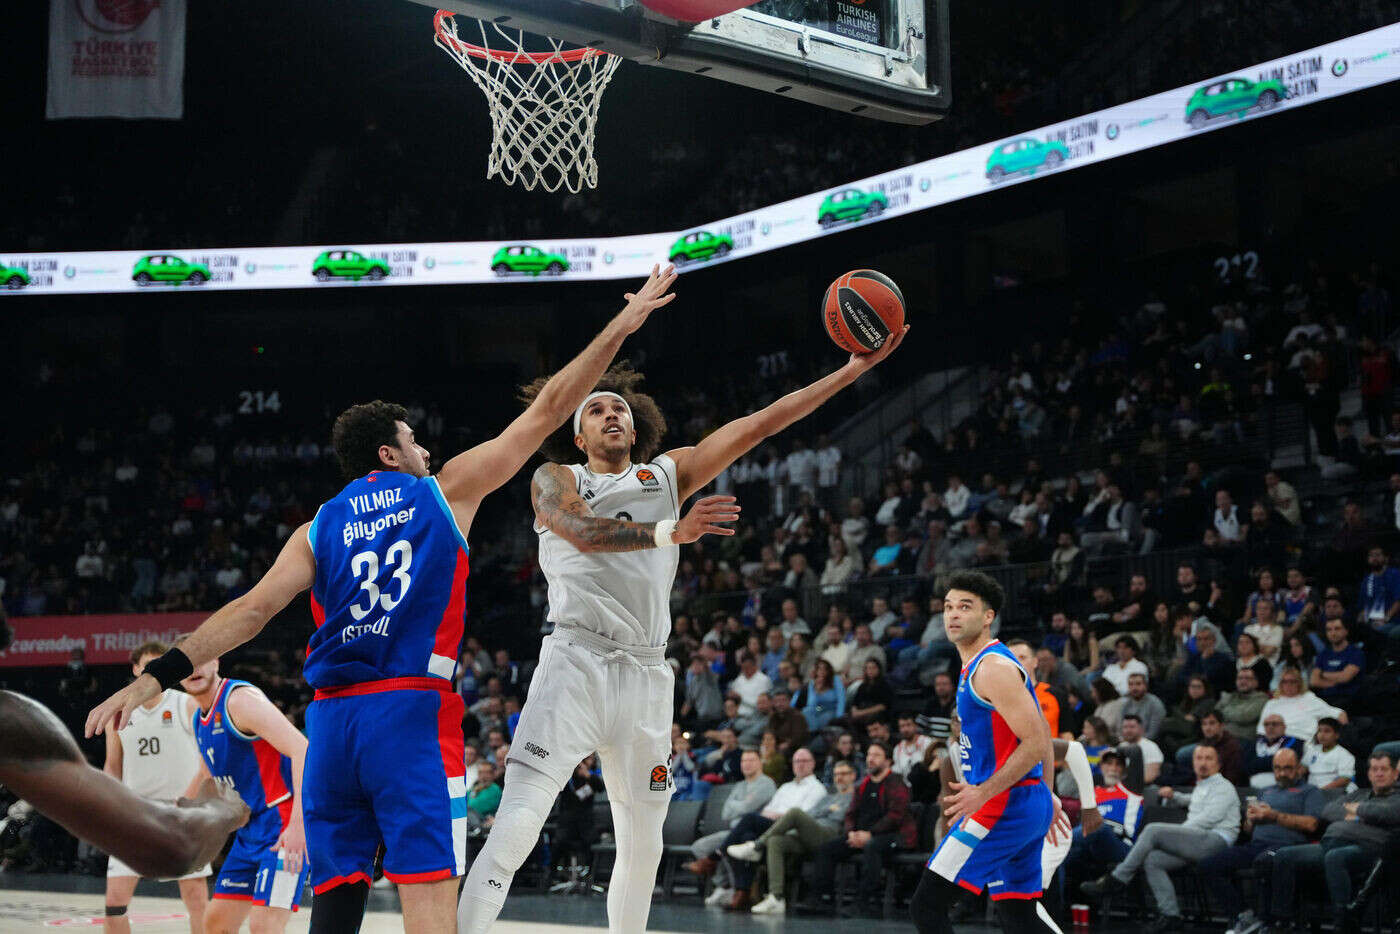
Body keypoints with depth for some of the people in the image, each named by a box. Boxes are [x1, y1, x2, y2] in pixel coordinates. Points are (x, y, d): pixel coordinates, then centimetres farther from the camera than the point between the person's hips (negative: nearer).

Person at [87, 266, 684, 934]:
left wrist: (159, 674, 2)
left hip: (331, 717, 4)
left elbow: (252, 610, 4)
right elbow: (546, 412, 15)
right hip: (410, 709, -4)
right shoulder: (445, 491, 11)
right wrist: (622, 326, 22)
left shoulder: (320, 528, 17)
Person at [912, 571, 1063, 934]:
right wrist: (1047, 795, 27)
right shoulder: (976, 667, 17)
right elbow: (1043, 734, 25)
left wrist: (983, 794, -24)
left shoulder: (994, 669, -15)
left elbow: (1036, 743, -22)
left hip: (1004, 806, -10)